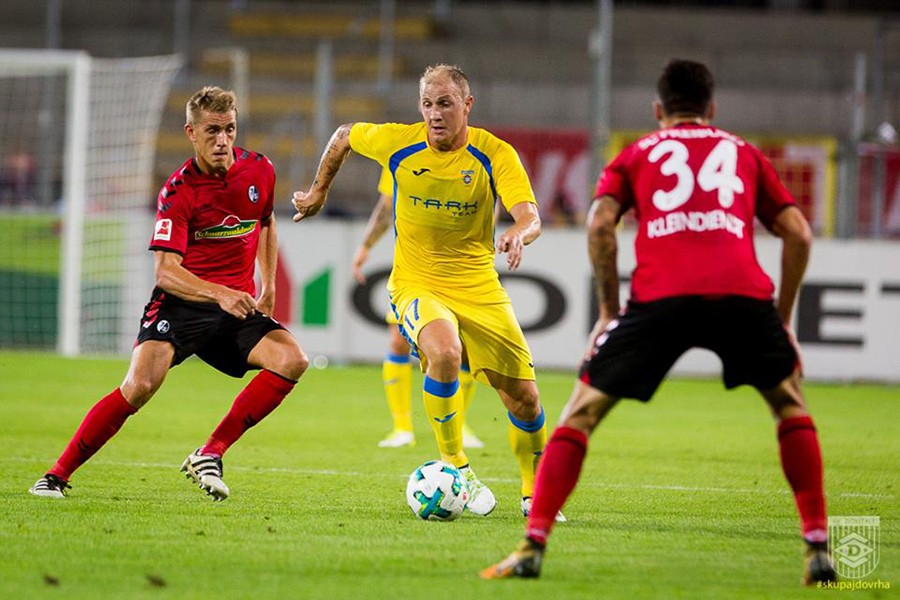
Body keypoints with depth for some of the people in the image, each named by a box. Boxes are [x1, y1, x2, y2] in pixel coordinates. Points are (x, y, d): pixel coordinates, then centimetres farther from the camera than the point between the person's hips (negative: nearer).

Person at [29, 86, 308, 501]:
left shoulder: (259, 171, 2)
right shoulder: (179, 191, -13)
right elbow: (165, 271, -21)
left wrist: (268, 286, 20)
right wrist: (220, 294, -36)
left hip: (238, 306, 5)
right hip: (180, 303, -5)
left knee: (292, 360, -21)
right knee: (140, 385, -25)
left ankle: (210, 455, -14)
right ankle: (57, 475, -12)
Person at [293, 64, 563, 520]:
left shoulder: (495, 155, -13)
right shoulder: (398, 143, -9)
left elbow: (530, 217, -24)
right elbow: (344, 136, 11)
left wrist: (517, 235, -47)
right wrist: (319, 191, 20)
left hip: (479, 289, 1)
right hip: (416, 286, -1)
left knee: (523, 397, 0)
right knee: (444, 353, -34)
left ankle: (534, 495, 25)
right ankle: (454, 466, -16)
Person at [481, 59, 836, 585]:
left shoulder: (636, 155, 25)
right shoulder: (745, 154, 28)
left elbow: (599, 225, 7)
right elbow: (799, 233, 18)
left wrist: (610, 311, 14)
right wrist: (783, 321, 25)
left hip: (660, 297, -1)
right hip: (743, 294, 1)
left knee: (583, 410, 11)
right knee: (790, 404, 24)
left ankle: (533, 547, -1)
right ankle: (818, 547, 14)